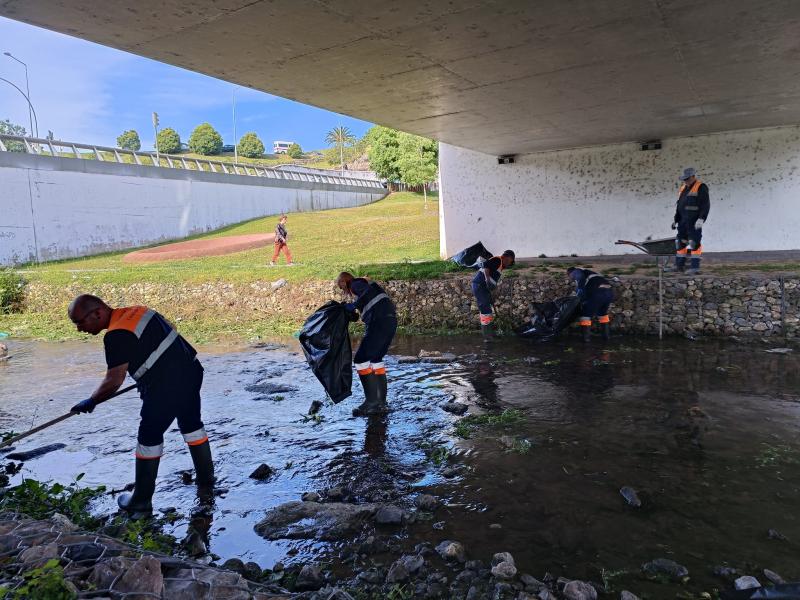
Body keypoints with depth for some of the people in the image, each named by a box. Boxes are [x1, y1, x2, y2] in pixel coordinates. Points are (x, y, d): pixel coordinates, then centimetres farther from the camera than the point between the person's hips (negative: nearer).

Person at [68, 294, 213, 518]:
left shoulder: (118, 335, -15)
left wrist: (91, 402, 0)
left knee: (149, 438, 7)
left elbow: (114, 380, -16)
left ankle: (141, 502, 19)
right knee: (192, 425, 23)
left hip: (166, 388, -9)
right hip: (191, 370, 9)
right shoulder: (136, 311, 10)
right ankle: (206, 478, 37)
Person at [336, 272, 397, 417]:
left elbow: (369, 292, -19)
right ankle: (381, 402, 18)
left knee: (361, 359, -4)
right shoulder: (365, 285, 29)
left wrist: (354, 305, -9)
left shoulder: (356, 284, 2)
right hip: (390, 321, 10)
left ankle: (371, 402, -4)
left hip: (379, 322, -10)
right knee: (376, 359, 17)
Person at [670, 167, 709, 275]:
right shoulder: (683, 188, 17)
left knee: (694, 243, -8)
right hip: (683, 220, 8)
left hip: (694, 221, -8)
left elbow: (706, 205, -13)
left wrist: (701, 219, -22)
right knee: (680, 242, 9)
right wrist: (675, 219, 18)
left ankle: (695, 268, -8)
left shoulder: (701, 187, -6)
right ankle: (679, 265, 16)